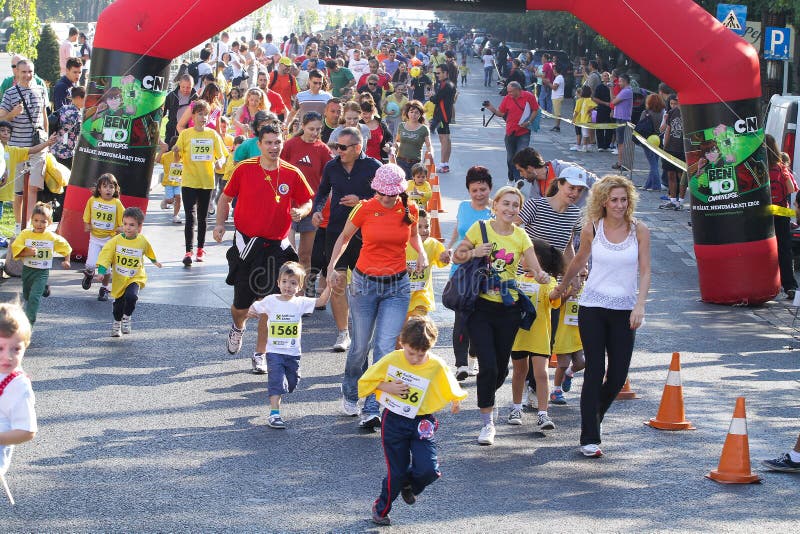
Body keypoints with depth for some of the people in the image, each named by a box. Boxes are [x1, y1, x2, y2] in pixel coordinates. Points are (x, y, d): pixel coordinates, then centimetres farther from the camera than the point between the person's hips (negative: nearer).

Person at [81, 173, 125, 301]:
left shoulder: (117, 203, -8)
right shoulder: (92, 200, -4)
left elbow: (123, 220, -3)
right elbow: (87, 218, 7)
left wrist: (121, 228, -21)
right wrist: (87, 226, -9)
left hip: (110, 239, -1)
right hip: (95, 237, 1)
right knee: (91, 264, -9)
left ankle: (104, 289, 24)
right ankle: (89, 274, 28)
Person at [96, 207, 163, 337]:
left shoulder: (143, 241, -7)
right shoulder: (116, 240, -12)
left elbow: (149, 252, 15)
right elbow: (106, 256, -11)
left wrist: (155, 261, 34)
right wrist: (101, 272, -22)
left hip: (135, 278, -1)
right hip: (119, 279, 1)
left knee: (131, 296, -27)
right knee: (119, 303, 11)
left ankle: (126, 317, 0)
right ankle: (117, 323, 39)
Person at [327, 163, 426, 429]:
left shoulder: (409, 210, -3)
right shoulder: (364, 209, -9)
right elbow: (344, 237, 6)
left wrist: (421, 253, -1)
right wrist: (331, 266, -7)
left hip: (397, 287, 1)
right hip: (365, 283, -1)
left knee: (385, 347, -10)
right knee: (361, 346, 8)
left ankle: (372, 409, -9)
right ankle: (350, 394, 35)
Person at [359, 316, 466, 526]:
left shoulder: (437, 366, -10)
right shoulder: (391, 360, -10)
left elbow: (451, 390, 7)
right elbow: (366, 381, -1)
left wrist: (455, 402, -6)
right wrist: (388, 387, -13)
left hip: (421, 423, 1)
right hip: (394, 421, -1)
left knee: (428, 470, -14)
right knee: (397, 472, 2)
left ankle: (409, 485, 22)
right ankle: (381, 509, 28)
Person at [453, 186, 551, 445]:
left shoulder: (521, 236, 2)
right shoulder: (480, 228, -4)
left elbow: (536, 270, -3)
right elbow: (457, 256, 3)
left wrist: (541, 276, -26)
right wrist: (474, 252, -17)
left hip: (508, 309, 3)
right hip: (481, 307, -3)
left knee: (501, 368, 9)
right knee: (488, 366, -13)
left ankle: (486, 401, 41)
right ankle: (487, 423, -1)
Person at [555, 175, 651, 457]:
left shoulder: (639, 230, -1)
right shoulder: (591, 229, 0)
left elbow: (645, 271, -3)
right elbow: (579, 261, 17)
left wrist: (639, 305, -15)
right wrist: (562, 286, 29)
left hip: (624, 310, 1)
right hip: (593, 307, -1)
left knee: (618, 376, 3)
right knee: (595, 371, -6)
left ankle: (594, 416, 32)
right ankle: (589, 438, -2)